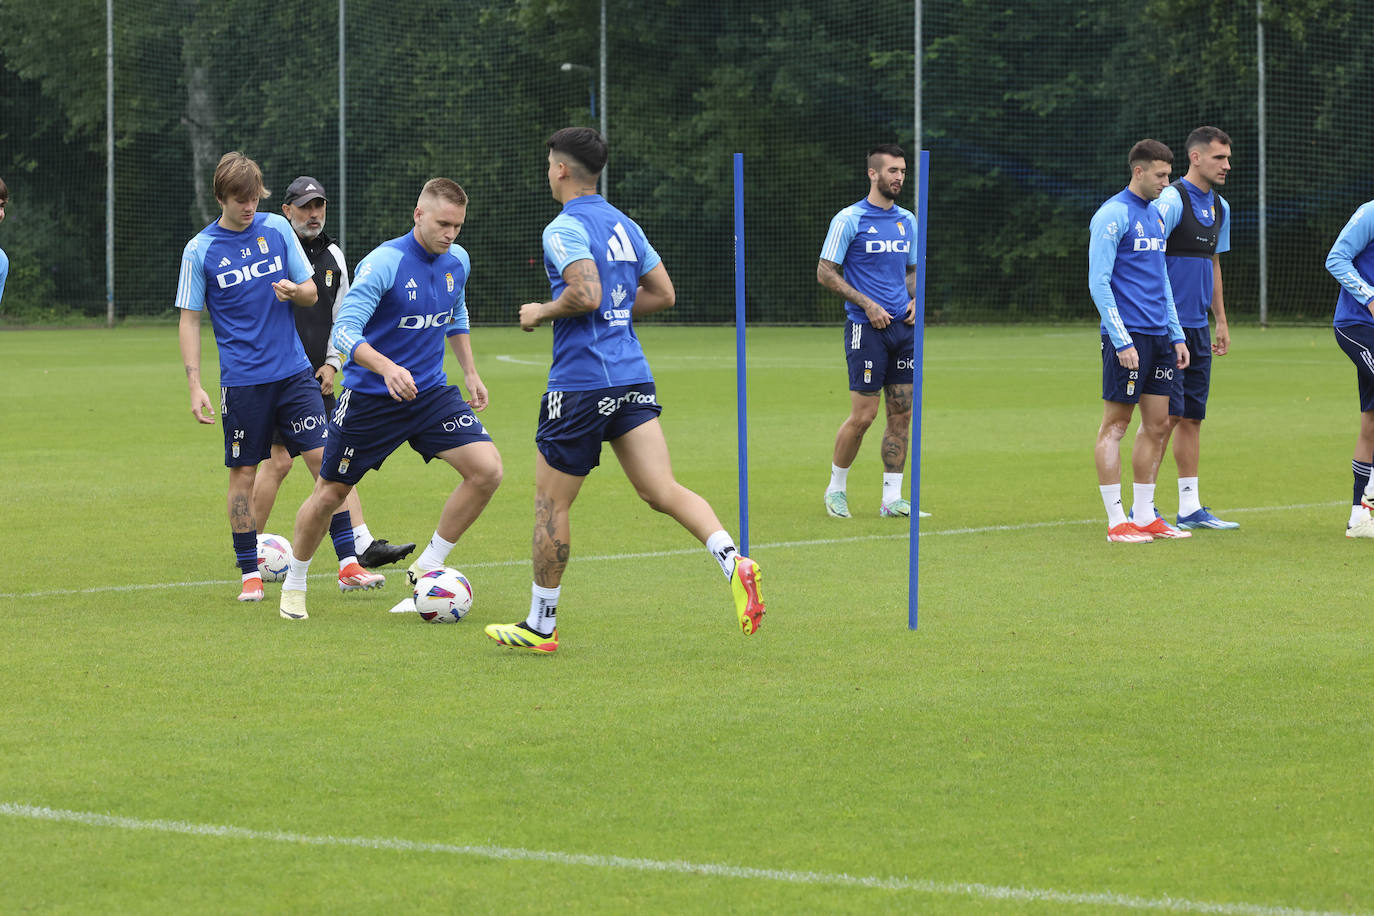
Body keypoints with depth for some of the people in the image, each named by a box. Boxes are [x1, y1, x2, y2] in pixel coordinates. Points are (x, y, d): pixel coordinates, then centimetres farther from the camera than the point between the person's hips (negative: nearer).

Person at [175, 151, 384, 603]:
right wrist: (195, 386, -6)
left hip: (294, 371, 2)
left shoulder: (276, 228, 5)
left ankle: (348, 565, -3)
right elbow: (189, 321, 2)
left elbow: (311, 292, 11)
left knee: (325, 460, -5)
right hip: (242, 380, -2)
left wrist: (294, 290, -13)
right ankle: (250, 574, 12)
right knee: (244, 473, 2)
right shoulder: (200, 251, -2)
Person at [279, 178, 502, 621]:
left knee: (487, 469, -13)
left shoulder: (457, 261, 1)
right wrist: (388, 368, -41)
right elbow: (345, 330, -26)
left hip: (430, 393, 5)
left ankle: (426, 569, 1)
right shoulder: (384, 263, -20)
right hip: (368, 398, -5)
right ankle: (294, 583, 30)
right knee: (330, 494, 5)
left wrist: (470, 372, 16)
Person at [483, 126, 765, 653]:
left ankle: (540, 626, 15)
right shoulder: (623, 225, 15)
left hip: (581, 383, -7)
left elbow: (587, 294, -23)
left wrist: (542, 312, -7)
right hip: (634, 378, 7)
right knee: (662, 491, -4)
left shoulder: (565, 228, -10)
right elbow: (663, 295, 18)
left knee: (551, 503, 6)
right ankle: (734, 563, -28)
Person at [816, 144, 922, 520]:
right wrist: (866, 304, -13)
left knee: (902, 412, 2)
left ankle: (892, 498, 8)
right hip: (866, 328, -6)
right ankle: (836, 488, 11)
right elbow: (825, 273, -6)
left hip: (903, 326, 6)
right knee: (863, 415, -8)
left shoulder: (907, 220, 13)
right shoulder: (849, 219, -5)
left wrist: (914, 300, 4)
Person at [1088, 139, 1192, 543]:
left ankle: (1145, 515, 14)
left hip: (1159, 337, 8)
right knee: (1115, 425, -3)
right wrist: (1122, 342, -18)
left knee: (1157, 425, 8)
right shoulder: (1112, 215, -9)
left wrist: (1176, 335, 17)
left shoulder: (1154, 216, 16)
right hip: (1127, 335, -8)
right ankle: (1116, 521, -2)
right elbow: (1099, 283, -13)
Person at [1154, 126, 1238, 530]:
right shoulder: (1171, 200, -12)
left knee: (1192, 417, 9)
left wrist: (1221, 322, 23)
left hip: (1198, 327, 8)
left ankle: (1190, 507, 13)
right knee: (1167, 414, -10)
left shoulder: (1220, 207, 15)